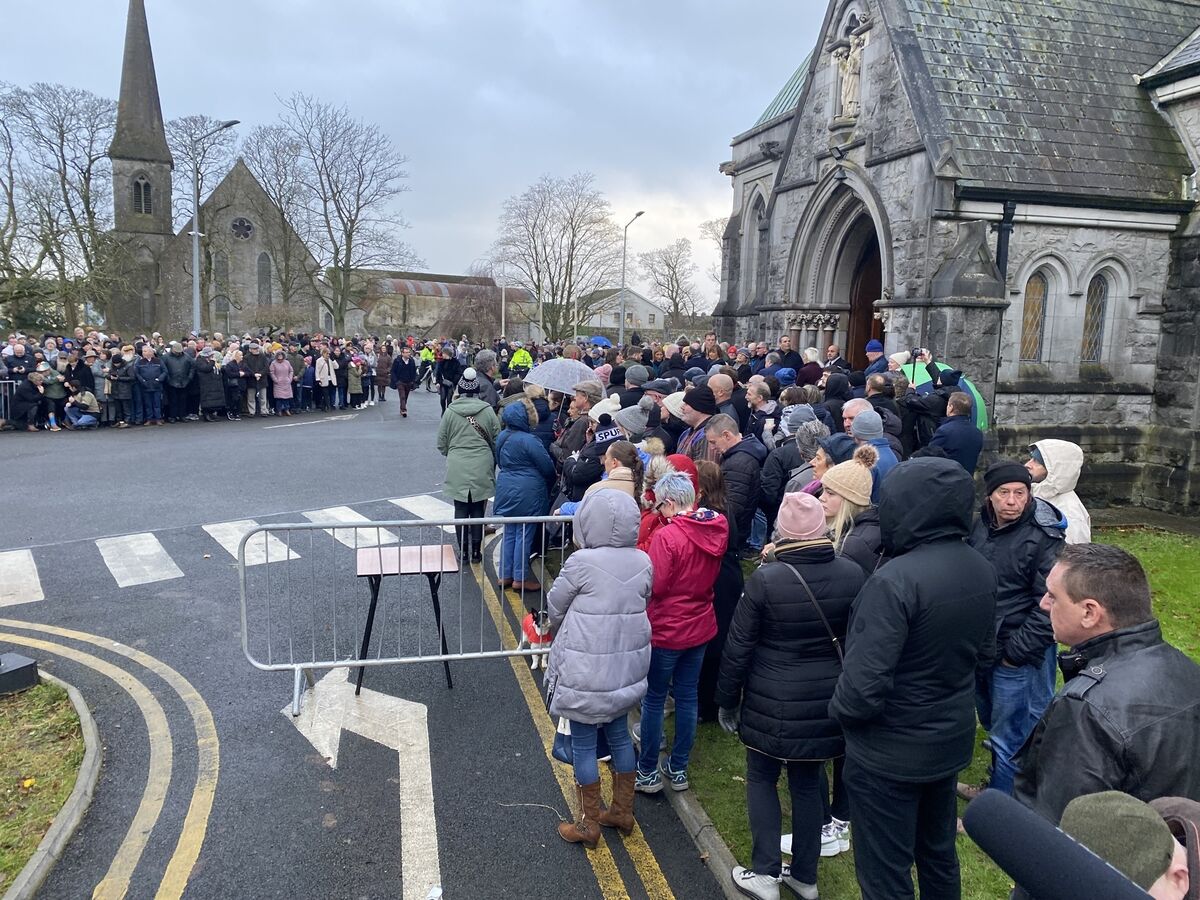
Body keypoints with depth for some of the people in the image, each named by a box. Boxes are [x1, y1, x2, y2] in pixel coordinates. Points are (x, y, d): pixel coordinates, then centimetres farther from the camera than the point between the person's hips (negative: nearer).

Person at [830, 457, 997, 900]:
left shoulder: (895, 580, -30)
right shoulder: (981, 570, -4)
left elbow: (864, 684, -29)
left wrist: (839, 710, -9)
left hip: (889, 753, -7)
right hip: (951, 740, 8)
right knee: (939, 853, 26)